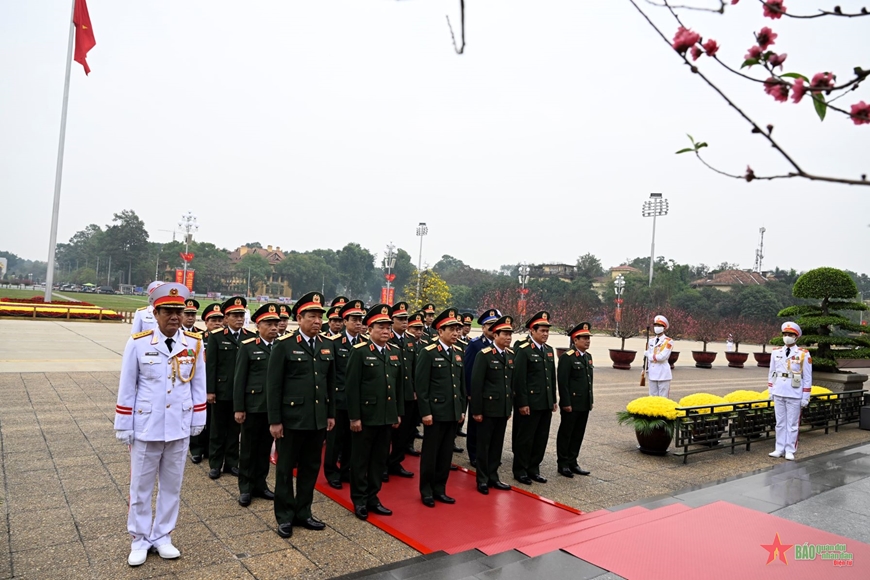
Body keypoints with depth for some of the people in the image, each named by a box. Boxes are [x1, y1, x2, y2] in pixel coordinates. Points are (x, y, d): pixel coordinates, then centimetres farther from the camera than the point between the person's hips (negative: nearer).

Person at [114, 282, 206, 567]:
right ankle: (139, 540, 31)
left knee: (172, 486, 14)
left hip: (179, 428, 2)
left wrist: (198, 421, 6)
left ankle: (162, 537, 31)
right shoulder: (138, 343, -11)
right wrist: (124, 426, -2)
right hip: (145, 427, -2)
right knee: (141, 486, 13)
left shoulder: (195, 344, -4)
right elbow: (126, 388, -4)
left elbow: (198, 385, 4)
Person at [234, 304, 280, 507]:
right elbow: (239, 380, -4)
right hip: (253, 405, -2)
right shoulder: (248, 347, -2)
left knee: (265, 447, 13)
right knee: (248, 448, 9)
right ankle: (246, 487, 22)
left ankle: (260, 484, 27)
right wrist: (238, 408, -8)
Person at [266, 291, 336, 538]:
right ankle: (284, 516, 24)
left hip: (318, 419, 5)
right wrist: (274, 420, -11)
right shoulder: (284, 345, -10)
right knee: (286, 468, 10)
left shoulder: (327, 346, 6)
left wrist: (331, 414, 10)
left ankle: (303, 512, 30)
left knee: (311, 468, 14)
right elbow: (273, 385, -10)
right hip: (291, 419, -5)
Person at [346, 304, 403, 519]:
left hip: (387, 417, 6)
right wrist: (354, 417, -15)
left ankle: (372, 498, 28)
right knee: (360, 459, 8)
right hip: (365, 417, -6)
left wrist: (399, 413, 10)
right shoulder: (359, 351, -10)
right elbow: (352, 387, -13)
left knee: (380, 459, 14)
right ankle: (359, 500, 22)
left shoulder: (395, 353, 8)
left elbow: (399, 386, 13)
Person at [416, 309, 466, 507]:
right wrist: (425, 412, -15)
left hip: (453, 413, 6)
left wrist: (462, 409, 12)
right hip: (435, 412, -6)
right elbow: (421, 385, -13)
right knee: (430, 453, 5)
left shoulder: (458, 354, 11)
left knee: (446, 453, 13)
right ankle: (426, 491, 19)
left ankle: (440, 489, 25)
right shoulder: (428, 353, -10)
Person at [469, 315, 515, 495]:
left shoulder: (510, 355, 7)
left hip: (503, 409, 6)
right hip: (488, 408, -6)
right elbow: (476, 384, -14)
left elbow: (511, 382, 12)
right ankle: (482, 480, 19)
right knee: (484, 445, 6)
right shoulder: (484, 355, -13)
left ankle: (493, 477, 27)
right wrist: (476, 410, -15)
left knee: (497, 444, 14)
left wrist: (510, 407, 12)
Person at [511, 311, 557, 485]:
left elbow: (552, 377, 16)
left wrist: (554, 400, 14)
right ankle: (520, 470, 18)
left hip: (546, 403, 7)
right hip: (530, 403, -7)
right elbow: (519, 379, -15)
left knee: (541, 438, 12)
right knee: (525, 438, 4)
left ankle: (534, 469, 26)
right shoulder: (523, 350, -11)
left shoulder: (549, 350, 12)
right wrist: (522, 403, -17)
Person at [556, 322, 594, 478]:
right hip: (571, 404, -7)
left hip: (584, 405, 7)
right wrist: (566, 403, -18)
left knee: (578, 435, 13)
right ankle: (563, 464, 15)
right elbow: (562, 382, -16)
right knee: (565, 434, 5)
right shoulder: (567, 357, -14)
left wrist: (590, 401, 15)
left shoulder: (588, 356, 11)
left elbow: (589, 380, 17)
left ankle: (572, 462, 25)